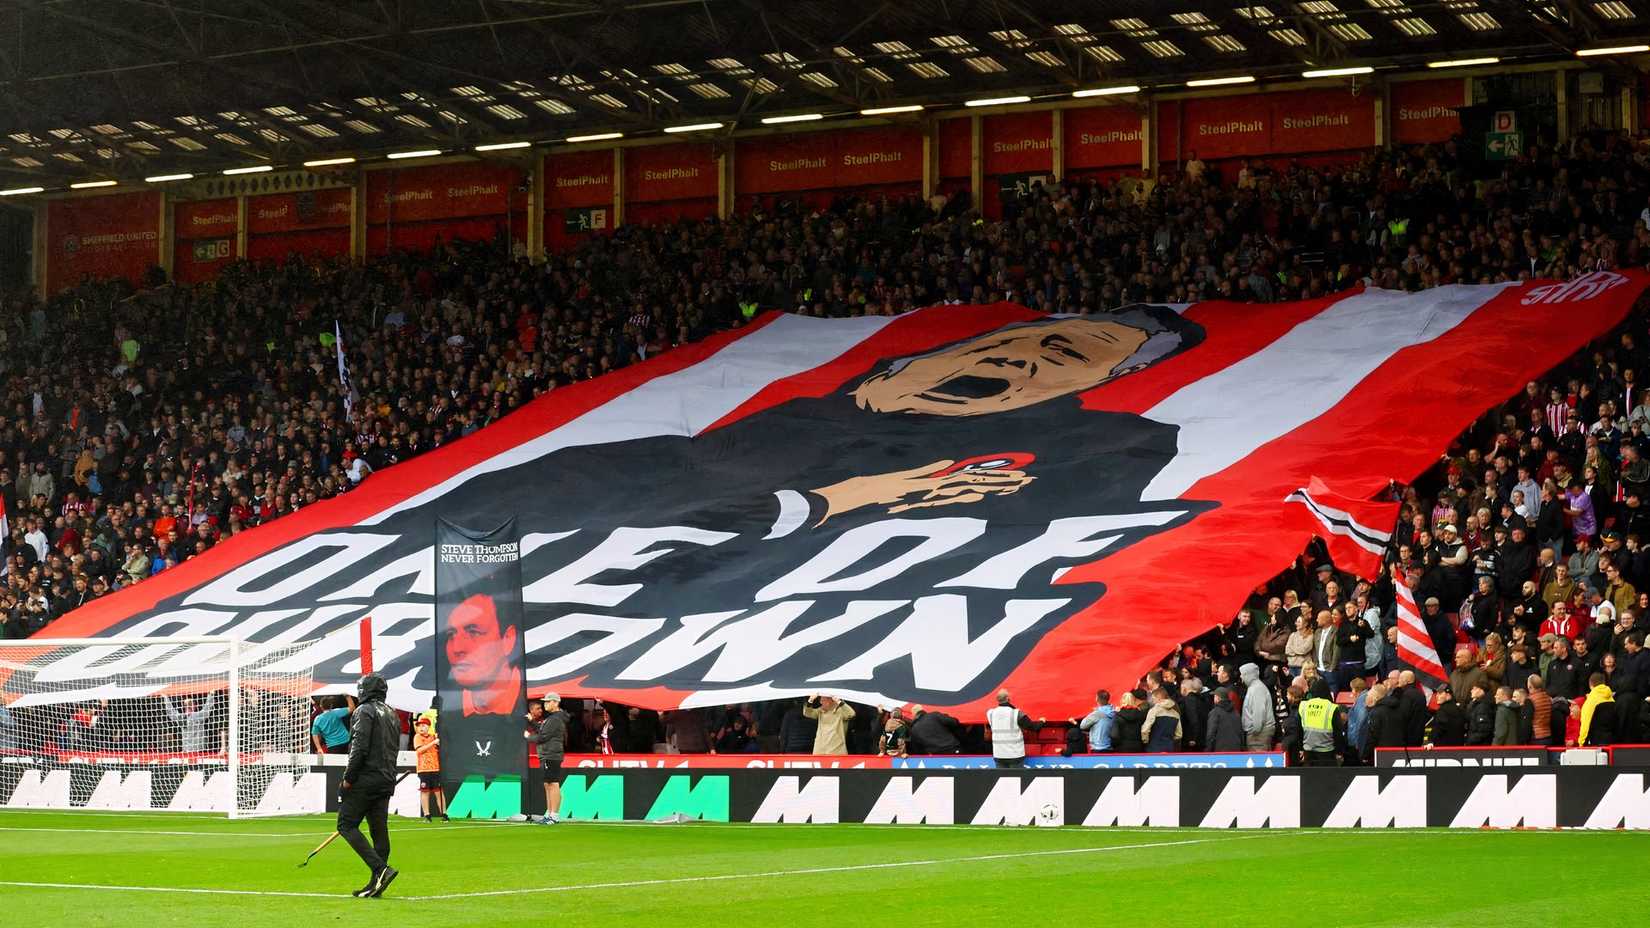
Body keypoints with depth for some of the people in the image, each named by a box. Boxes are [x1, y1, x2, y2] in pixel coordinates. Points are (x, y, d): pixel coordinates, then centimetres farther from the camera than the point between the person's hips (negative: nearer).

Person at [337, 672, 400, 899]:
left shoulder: (364, 711, -7)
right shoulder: (392, 715, 19)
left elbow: (360, 748, -17)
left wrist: (348, 778, -14)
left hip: (365, 779, -8)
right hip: (386, 782, 8)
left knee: (347, 825, -6)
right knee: (379, 830, 7)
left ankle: (381, 869, -20)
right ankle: (376, 884, 6)